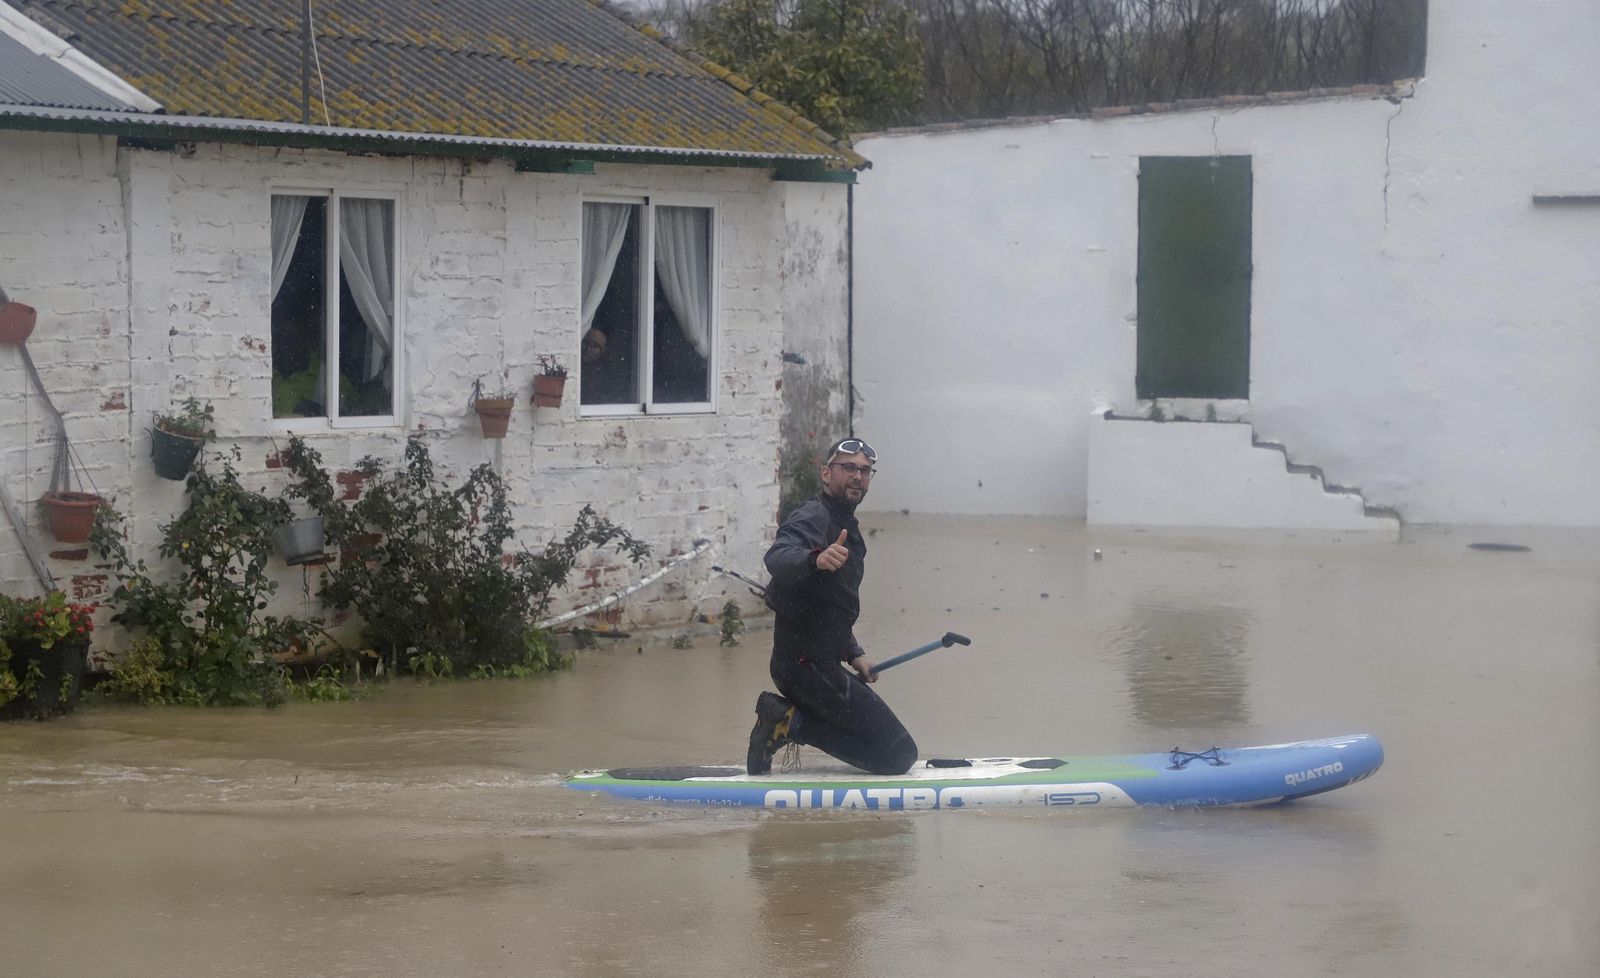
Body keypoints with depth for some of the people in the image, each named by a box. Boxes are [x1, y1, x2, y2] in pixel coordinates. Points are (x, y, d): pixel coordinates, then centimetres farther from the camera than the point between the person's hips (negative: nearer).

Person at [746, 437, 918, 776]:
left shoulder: (845, 525, 19)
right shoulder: (812, 519, -13)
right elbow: (777, 558, -37)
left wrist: (853, 654, 15)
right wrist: (815, 560, -57)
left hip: (821, 664, 10)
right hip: (808, 666, -10)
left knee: (897, 752, 15)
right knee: (900, 754, -11)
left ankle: (785, 717, 5)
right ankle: (792, 723, -8)